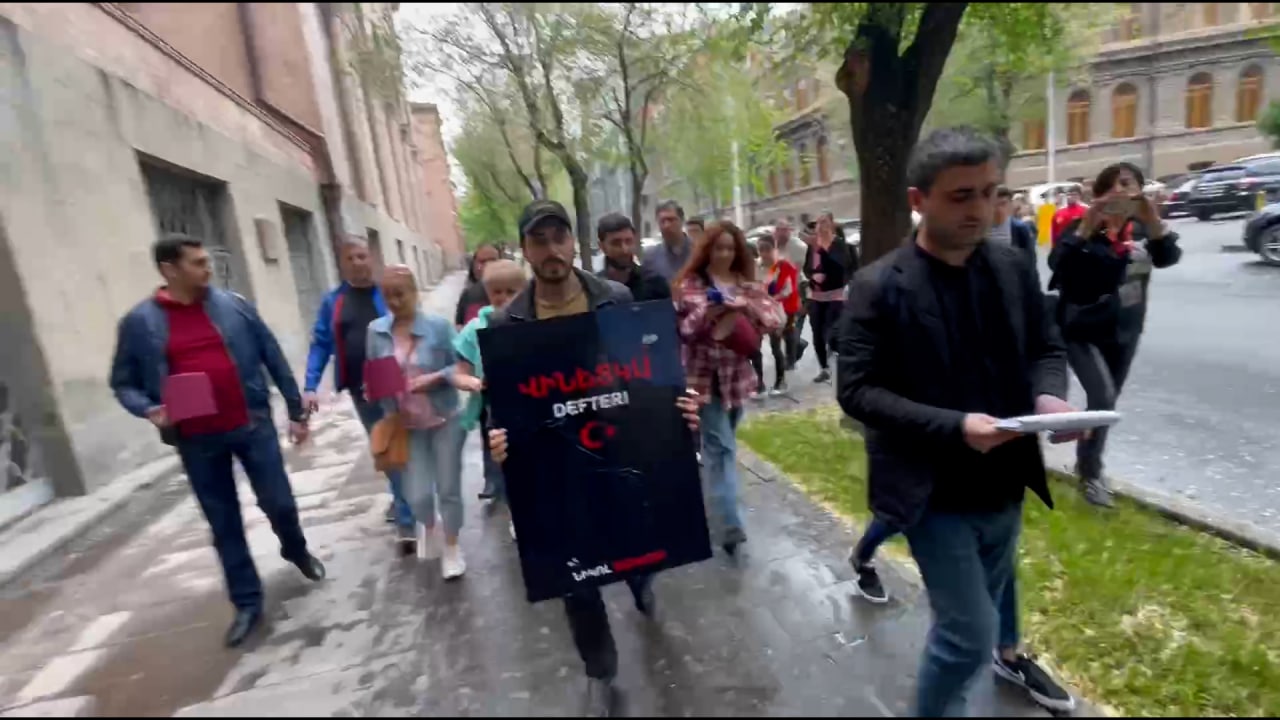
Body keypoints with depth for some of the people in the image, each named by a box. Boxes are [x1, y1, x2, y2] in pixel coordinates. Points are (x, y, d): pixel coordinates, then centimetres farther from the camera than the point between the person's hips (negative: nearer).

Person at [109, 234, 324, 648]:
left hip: (252, 426, 0)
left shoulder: (233, 306, -1)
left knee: (280, 505, 5)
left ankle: (296, 550, 39)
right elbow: (123, 383, 6)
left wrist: (296, 411, 4)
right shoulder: (139, 323, -2)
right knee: (224, 525, 10)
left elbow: (274, 359, 3)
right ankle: (247, 602, 26)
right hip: (197, 441, 0)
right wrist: (148, 410, -15)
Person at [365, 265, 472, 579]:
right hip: (405, 425, 2)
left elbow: (458, 367, -8)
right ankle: (427, 525, 39)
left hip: (444, 420, -2)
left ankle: (452, 547, 32)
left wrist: (433, 378, -23)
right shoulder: (376, 331, -3)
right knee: (417, 495, 1)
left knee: (448, 489, 8)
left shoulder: (438, 326, -11)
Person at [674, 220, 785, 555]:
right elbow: (678, 330, -12)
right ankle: (731, 524, -6)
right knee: (721, 446, -9)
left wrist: (749, 306, -18)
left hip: (738, 375, 4)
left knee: (719, 443, 19)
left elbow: (777, 318, -2)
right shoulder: (690, 284, -5)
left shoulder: (748, 283, 5)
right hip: (704, 376, -4)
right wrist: (706, 314, -25)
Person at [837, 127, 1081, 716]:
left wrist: (1049, 396, -13)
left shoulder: (1012, 268, -1)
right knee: (967, 631, -2)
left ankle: (1008, 654, 61)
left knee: (995, 582, 30)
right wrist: (954, 426, -28)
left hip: (1004, 483, 6)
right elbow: (856, 390, -18)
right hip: (935, 490, -5)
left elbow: (1046, 347, 9)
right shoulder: (879, 287, -17)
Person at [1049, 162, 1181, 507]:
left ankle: (1086, 463, 33)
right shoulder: (1082, 228, -11)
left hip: (1124, 332, 6)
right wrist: (1087, 226, -37)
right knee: (1102, 397, -15)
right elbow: (1057, 264, -29)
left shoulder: (1140, 229, 3)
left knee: (1108, 401, 14)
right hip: (1083, 332, -6)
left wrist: (1152, 220, -29)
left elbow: (1168, 257, -15)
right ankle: (1091, 473, 4)